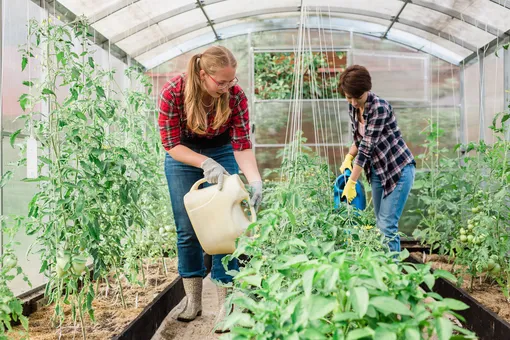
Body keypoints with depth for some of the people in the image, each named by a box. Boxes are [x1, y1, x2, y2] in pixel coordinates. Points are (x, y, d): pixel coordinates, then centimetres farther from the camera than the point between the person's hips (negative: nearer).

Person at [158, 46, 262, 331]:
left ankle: (225, 303, 2)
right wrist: (205, 163, -36)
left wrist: (255, 180, -36)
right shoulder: (173, 92, -27)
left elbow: (242, 144, -20)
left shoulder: (236, 95, -24)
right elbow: (171, 144, -22)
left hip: (222, 154, 0)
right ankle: (193, 300, 15)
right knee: (187, 229, 1)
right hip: (184, 157, 0)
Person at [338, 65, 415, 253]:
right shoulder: (353, 107, 1)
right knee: (380, 224, 10)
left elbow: (367, 147, -25)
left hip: (399, 169, -8)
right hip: (377, 171, 8)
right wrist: (348, 158, -3)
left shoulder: (379, 107, -22)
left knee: (387, 225, -11)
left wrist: (351, 183, -24)